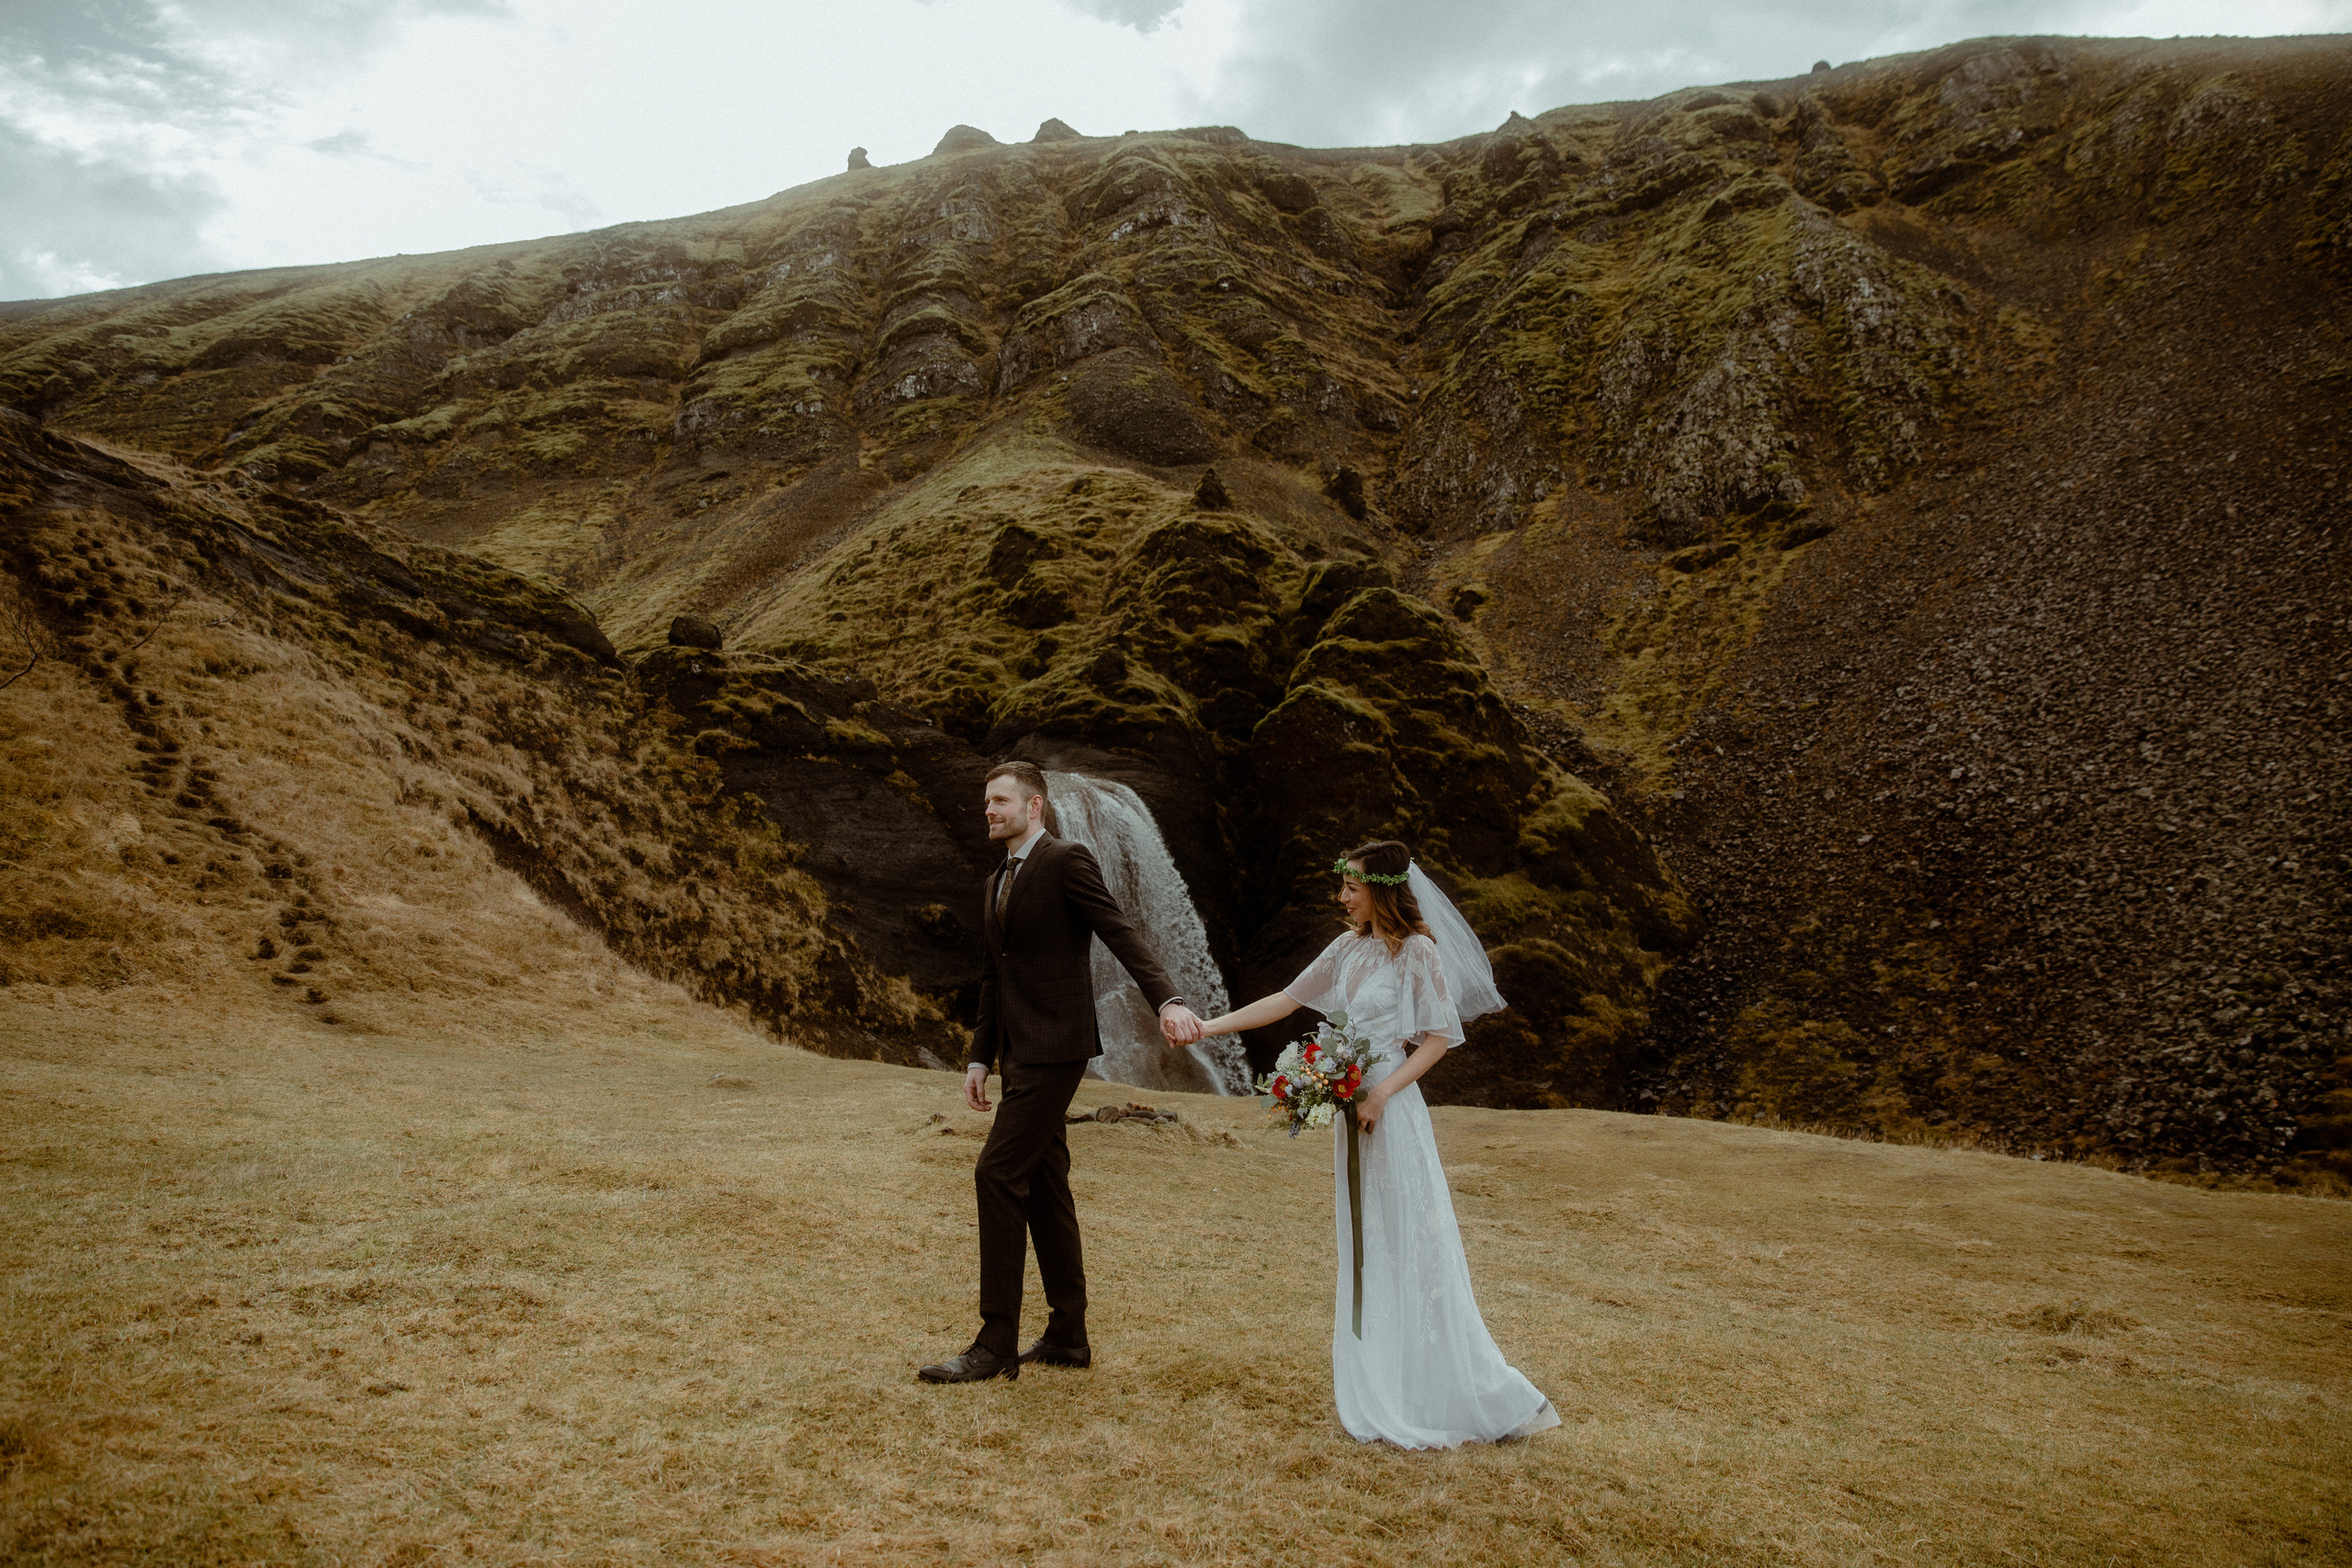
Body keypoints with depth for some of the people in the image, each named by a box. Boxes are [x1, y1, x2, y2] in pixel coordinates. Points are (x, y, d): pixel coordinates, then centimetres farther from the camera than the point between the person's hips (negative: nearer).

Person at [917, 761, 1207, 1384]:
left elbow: (1121, 934, -19)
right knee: (1044, 1186, 11)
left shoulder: (1067, 861, -8)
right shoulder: (995, 884, 19)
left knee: (997, 1174, -13)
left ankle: (996, 1343, -7)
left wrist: (1167, 1000, -32)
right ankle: (1067, 1336, 19)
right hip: (1021, 1053, 9)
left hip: (1054, 1049, -9)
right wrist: (979, 1058, 16)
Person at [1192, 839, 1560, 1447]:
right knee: (1360, 1246, 12)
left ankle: (1439, 1395, 8)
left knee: (1406, 1244, -4)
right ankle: (1377, 1391, 22)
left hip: (1391, 1109, -7)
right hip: (1352, 1106, 7)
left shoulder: (1416, 952, -10)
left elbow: (1441, 1037, -11)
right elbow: (1287, 999, 13)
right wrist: (1207, 1026, 8)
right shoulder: (1349, 948, 10)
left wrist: (1381, 1094, -19)